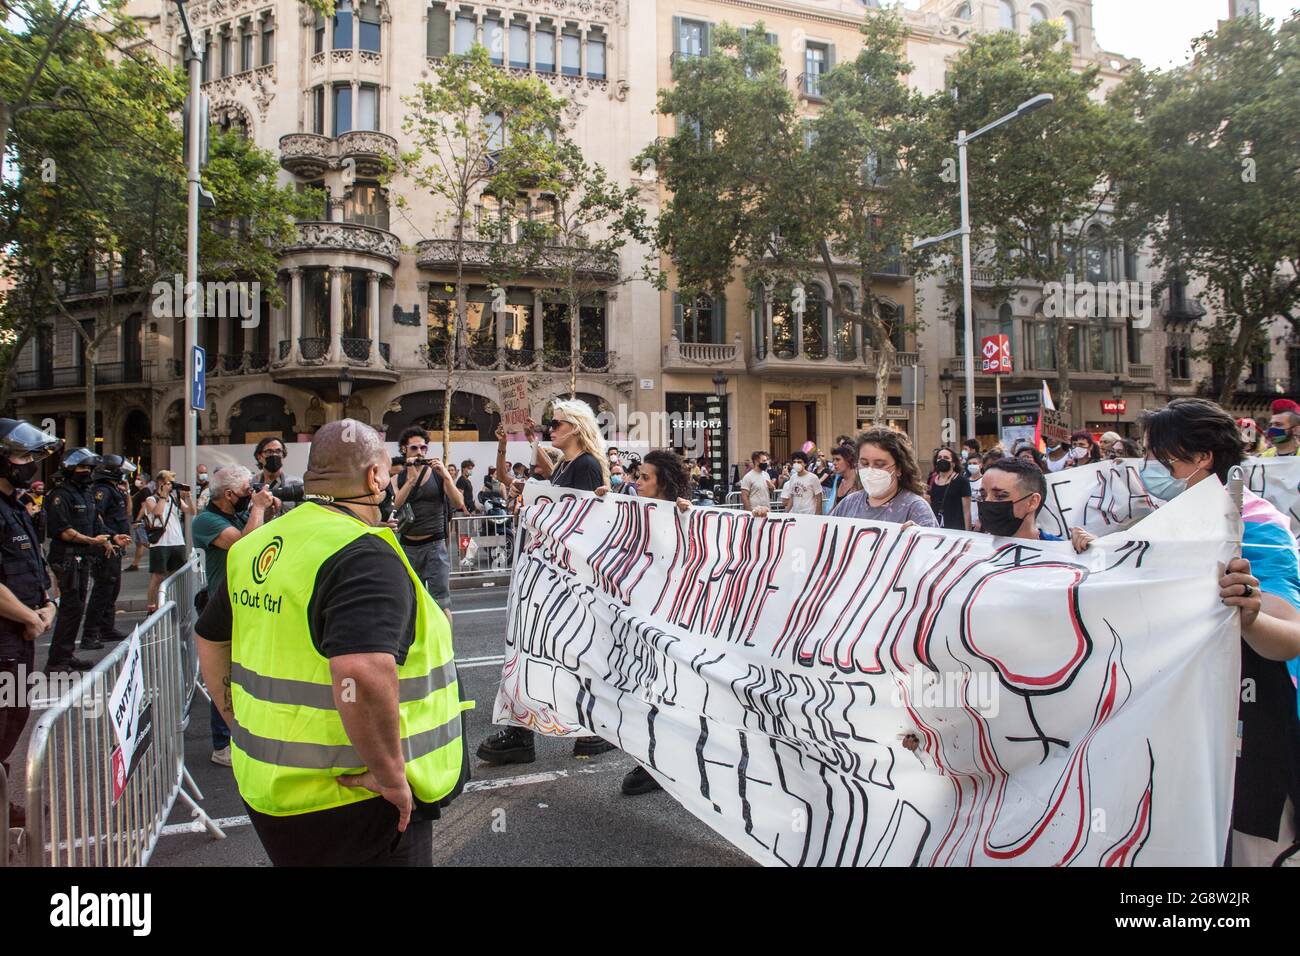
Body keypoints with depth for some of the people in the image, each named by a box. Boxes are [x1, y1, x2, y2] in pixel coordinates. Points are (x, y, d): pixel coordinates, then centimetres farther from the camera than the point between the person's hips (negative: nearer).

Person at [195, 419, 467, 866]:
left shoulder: (257, 547, 5)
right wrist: (390, 773, -25)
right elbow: (362, 673, -37)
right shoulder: (366, 557, -22)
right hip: (351, 801, -8)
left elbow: (210, 639, 18)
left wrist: (241, 724, 23)